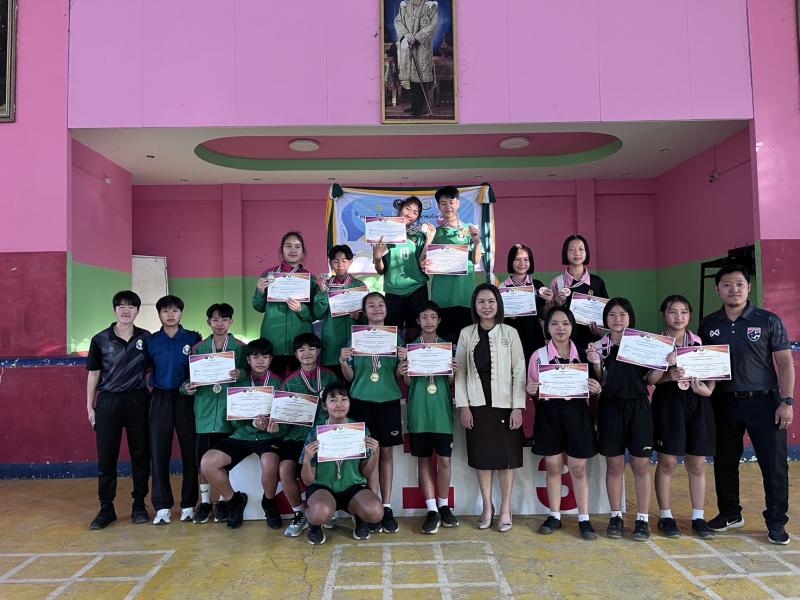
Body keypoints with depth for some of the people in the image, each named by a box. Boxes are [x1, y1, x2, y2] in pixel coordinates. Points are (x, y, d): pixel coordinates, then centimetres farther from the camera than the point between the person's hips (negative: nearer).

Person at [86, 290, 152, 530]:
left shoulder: (146, 338, 3)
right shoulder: (100, 340, 1)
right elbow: (93, 374, 6)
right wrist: (90, 406, 3)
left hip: (137, 402, 0)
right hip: (108, 402, 0)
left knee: (140, 454, 6)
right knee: (106, 457, 3)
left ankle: (139, 505, 19)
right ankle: (106, 508, 15)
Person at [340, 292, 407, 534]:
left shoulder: (395, 337, 7)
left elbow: (399, 375, 6)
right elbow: (350, 377, 5)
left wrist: (404, 360, -13)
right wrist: (343, 362, -14)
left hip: (389, 400, 1)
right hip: (362, 401, -1)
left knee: (386, 452, 4)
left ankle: (386, 507, 13)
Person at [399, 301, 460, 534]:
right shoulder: (411, 346, 6)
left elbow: (451, 382, 9)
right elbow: (408, 383, 7)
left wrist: (453, 372, -12)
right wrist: (404, 373, -14)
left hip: (441, 409, 0)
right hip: (419, 409, 0)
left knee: (444, 459, 2)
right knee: (424, 459, 5)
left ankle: (443, 505, 20)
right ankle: (431, 509, 13)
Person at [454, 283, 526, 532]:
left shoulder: (509, 333, -1)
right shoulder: (466, 333, 3)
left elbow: (519, 371, -3)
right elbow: (460, 371, 3)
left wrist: (518, 407, -9)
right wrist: (463, 405, -3)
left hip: (504, 404, -1)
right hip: (477, 405, 2)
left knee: (506, 456, 5)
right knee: (481, 456, 8)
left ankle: (505, 508, 21)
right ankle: (487, 506, 24)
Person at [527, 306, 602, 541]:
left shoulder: (583, 354, 3)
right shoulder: (538, 355, 0)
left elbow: (593, 387, 10)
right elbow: (532, 388, 6)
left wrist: (596, 389, -12)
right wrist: (530, 390, -16)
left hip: (577, 413, 0)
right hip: (549, 414, 0)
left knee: (578, 468, 6)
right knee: (553, 467, 9)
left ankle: (584, 519, 18)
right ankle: (554, 516, 22)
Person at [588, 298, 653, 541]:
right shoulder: (599, 347, 2)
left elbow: (649, 378, 6)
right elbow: (600, 383, 1)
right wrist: (596, 365, -16)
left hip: (638, 407, 0)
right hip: (610, 408, 0)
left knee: (641, 464, 3)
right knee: (614, 465, 7)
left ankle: (643, 519, 14)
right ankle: (616, 517, 19)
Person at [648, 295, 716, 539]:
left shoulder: (700, 343, 9)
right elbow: (648, 379, -5)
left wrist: (707, 389, -9)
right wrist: (668, 375, -23)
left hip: (697, 404, 3)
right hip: (668, 403, -3)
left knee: (697, 464, 7)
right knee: (667, 462, 0)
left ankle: (698, 518, 18)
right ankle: (665, 516, 13)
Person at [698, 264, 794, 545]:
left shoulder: (769, 321, -2)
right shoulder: (708, 325, 5)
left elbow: (785, 363, -3)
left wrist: (786, 401, -10)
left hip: (763, 401, -3)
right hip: (724, 403, 3)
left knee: (774, 464, 1)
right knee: (725, 462, 12)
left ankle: (776, 522, 17)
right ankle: (730, 513, 29)